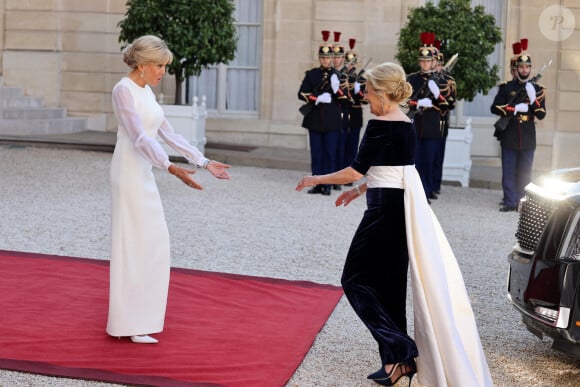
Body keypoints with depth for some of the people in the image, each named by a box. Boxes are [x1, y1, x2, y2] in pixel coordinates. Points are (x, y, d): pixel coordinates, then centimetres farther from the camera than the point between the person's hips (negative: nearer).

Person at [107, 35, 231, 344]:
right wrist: (172, 168, -35)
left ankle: (140, 311, 25)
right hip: (129, 173, -9)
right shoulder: (124, 90, -14)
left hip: (144, 174, 9)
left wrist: (204, 162, 12)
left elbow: (168, 134, 15)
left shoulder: (146, 91, 13)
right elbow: (139, 137, -24)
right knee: (133, 243, -6)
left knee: (151, 243, 13)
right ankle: (128, 324, 0)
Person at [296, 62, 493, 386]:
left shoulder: (380, 125, -15)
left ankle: (401, 352, -4)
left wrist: (316, 180, -1)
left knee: (356, 279, 0)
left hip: (386, 212, -9)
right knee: (390, 284, 13)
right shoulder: (407, 125, 12)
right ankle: (395, 361, 19)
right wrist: (359, 191, 28)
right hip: (403, 209, 9)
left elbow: (356, 171, -15)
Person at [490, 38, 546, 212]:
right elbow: (495, 108, -4)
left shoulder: (537, 90, 8)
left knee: (524, 173, 4)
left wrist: (533, 99, -15)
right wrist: (516, 108, -14)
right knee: (508, 172, 1)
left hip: (527, 138, 1)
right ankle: (509, 202, 6)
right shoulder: (506, 88, 5)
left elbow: (541, 115, 2)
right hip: (509, 137, -1)